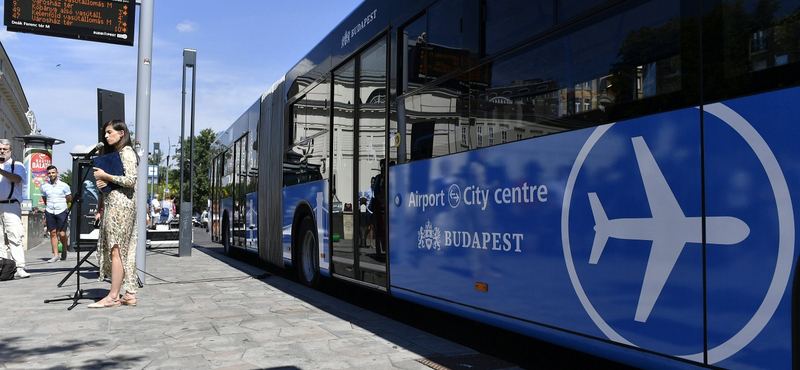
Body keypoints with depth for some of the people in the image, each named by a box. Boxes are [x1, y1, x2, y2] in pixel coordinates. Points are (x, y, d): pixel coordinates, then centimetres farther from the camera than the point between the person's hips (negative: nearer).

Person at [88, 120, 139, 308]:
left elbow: (130, 180, -16)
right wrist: (100, 182, 8)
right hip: (110, 204, 10)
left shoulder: (127, 152, -5)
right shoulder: (111, 153, 24)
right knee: (125, 251, 5)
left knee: (116, 250, -10)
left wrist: (105, 176, -10)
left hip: (121, 204, -9)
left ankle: (113, 296, -8)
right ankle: (130, 294, 6)